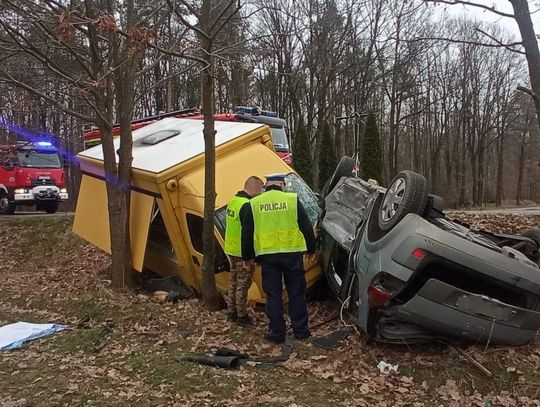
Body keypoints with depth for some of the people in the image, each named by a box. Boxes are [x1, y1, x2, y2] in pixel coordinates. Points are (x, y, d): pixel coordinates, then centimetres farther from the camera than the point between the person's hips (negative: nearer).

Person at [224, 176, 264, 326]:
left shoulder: (233, 201, 7)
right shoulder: (247, 205, -23)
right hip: (244, 252, -9)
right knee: (243, 284, 3)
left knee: (234, 281, 18)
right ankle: (242, 316, 13)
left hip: (231, 249, 9)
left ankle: (232, 312, 29)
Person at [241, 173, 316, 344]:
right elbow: (306, 227, 2)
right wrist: (311, 249, 14)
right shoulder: (292, 199, 0)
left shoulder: (254, 204, 3)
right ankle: (300, 330, 20)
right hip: (292, 254, 0)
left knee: (273, 295, 9)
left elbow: (246, 233, 6)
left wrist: (247, 256, 16)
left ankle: (276, 333, 13)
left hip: (267, 255, 1)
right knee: (297, 293, 12)